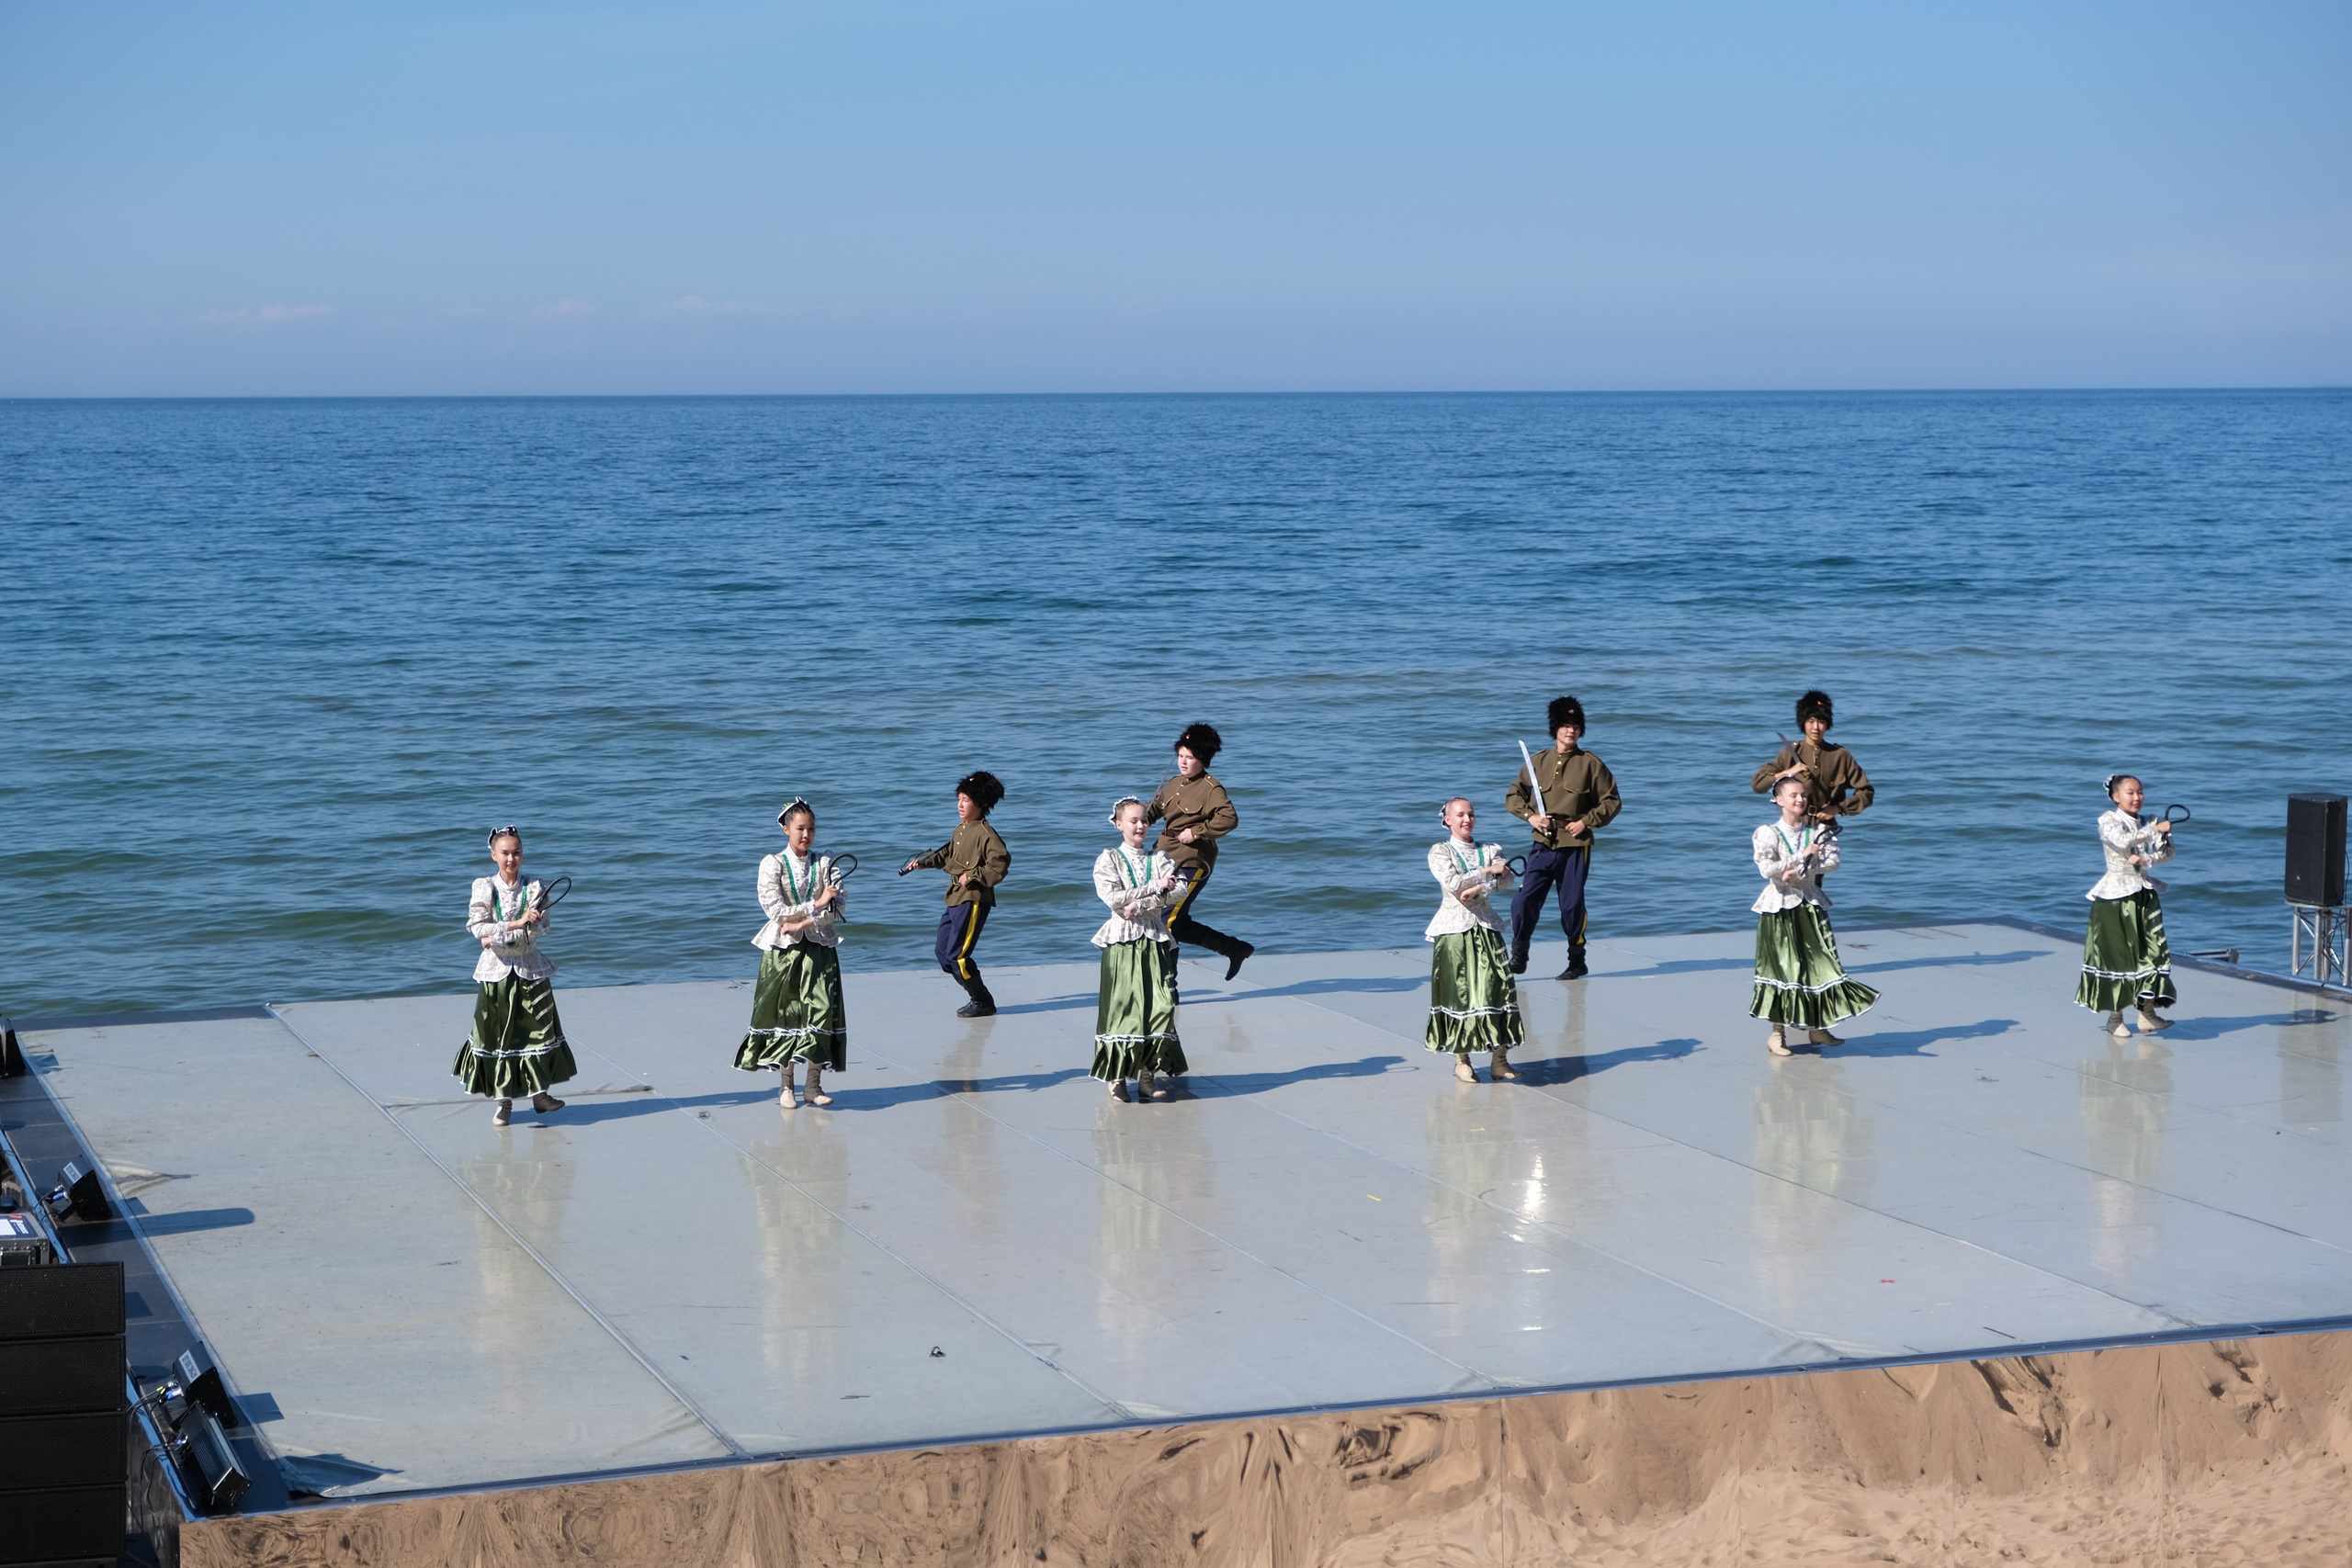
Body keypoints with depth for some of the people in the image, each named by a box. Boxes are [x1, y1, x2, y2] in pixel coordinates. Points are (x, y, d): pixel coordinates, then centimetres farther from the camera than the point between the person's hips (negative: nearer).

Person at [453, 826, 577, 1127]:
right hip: (496, 972, -1)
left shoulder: (534, 889, -1)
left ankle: (539, 1093, 18)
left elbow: (538, 931, -12)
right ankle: (504, 1101, 11)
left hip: (530, 970, 1)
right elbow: (477, 927, -12)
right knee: (497, 1035, 2)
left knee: (537, 1031, 4)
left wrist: (497, 936, -18)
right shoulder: (484, 888, -2)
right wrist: (517, 924, -19)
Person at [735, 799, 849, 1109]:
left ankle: (814, 1085, 6)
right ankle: (787, 1087, 9)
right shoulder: (772, 864, -2)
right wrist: (816, 905, -14)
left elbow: (840, 908, -6)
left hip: (819, 948, 2)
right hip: (784, 950, -2)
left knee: (822, 1010, -4)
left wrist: (805, 921, -16)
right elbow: (775, 910, -12)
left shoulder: (825, 864, 5)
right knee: (785, 1013, 0)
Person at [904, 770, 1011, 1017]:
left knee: (957, 954, -10)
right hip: (955, 898, 10)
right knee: (942, 951, 11)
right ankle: (978, 998, 18)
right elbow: (948, 854, 28)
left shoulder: (985, 833, -16)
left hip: (973, 900, -10)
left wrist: (972, 876, -21)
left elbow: (1000, 863, -24)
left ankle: (983, 1003, 4)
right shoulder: (961, 829, 12)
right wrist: (923, 863, 19)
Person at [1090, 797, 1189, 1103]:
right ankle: (1117, 1077, 2)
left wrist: (1140, 905, -18)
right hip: (1122, 940, -3)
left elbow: (1177, 892, -6)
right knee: (1122, 1006, -5)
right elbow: (1113, 897, -13)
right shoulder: (1108, 860, 2)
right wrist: (1156, 887, -15)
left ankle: (1147, 1073, 3)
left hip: (1155, 940, 3)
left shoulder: (1158, 859, 10)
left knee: (1160, 1005, -5)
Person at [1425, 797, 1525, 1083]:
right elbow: (1452, 883, -14)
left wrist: (1479, 888, -20)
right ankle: (1462, 1061, 6)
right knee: (1460, 993, -4)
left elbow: (1507, 879, -6)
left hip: (1486, 928, 3)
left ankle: (1499, 1059, 1)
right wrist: (1487, 871, -10)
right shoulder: (1440, 852, 2)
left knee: (1500, 988, -5)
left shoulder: (1491, 851, 12)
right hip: (1455, 930, -3)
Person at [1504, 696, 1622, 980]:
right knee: (1525, 900, -7)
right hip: (1543, 846, 2)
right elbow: (1513, 796, 15)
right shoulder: (1538, 761, 8)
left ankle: (1576, 961, 18)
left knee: (1572, 905, 2)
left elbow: (1611, 801, 5)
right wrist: (1530, 816, -3)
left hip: (1575, 845, -2)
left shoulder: (1590, 764, 2)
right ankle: (1518, 958, 8)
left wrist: (1586, 821, -7)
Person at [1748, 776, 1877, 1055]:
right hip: (1779, 907, -3)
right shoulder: (1767, 833, -4)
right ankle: (1778, 1032, 6)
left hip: (1810, 905, 3)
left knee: (1819, 964, 2)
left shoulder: (1818, 832, 5)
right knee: (1783, 967, -1)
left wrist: (1800, 870, -20)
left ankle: (1816, 1027, 13)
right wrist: (1804, 856, -12)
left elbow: (1833, 862, -9)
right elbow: (1767, 869, -17)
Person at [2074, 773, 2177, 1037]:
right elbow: (2123, 841, -25)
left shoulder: (2146, 824, 9)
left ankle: (2147, 1013, 6)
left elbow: (2167, 853, 0)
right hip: (2115, 896, -5)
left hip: (2144, 895, 5)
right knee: (2116, 954, 0)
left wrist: (2146, 859, -18)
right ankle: (2114, 1017, 11)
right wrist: (2155, 830, -23)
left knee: (2151, 951, -1)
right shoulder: (2108, 821, -6)